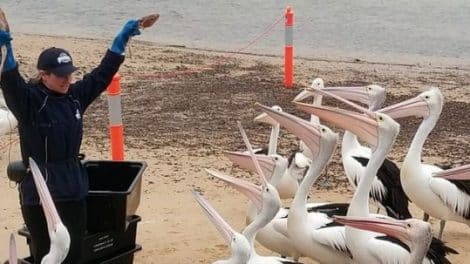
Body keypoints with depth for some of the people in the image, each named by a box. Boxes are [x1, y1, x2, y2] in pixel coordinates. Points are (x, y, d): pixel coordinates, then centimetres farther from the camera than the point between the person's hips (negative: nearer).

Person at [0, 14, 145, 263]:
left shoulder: (75, 95, 6)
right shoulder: (29, 100, -12)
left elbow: (102, 74, 14)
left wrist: (122, 38, 12)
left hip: (73, 187, 6)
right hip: (39, 189, -6)